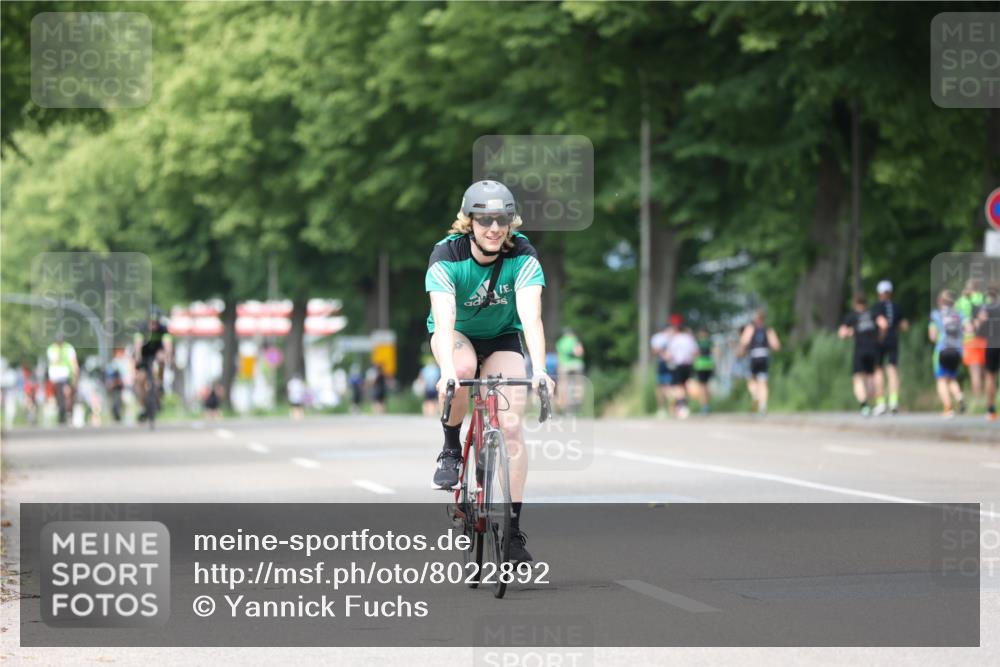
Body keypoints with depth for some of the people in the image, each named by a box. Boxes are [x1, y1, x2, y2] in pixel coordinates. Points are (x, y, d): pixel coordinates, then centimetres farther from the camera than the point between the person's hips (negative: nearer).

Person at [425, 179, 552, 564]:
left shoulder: (522, 255, -25)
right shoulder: (446, 256, -28)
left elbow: (531, 316, -36)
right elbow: (444, 319, -40)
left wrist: (539, 369, -51)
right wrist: (447, 370, -56)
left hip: (502, 337, 1)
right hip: (456, 334, -1)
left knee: (510, 425, -15)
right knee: (463, 367, -38)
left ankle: (513, 530, -9)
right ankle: (451, 448, -12)